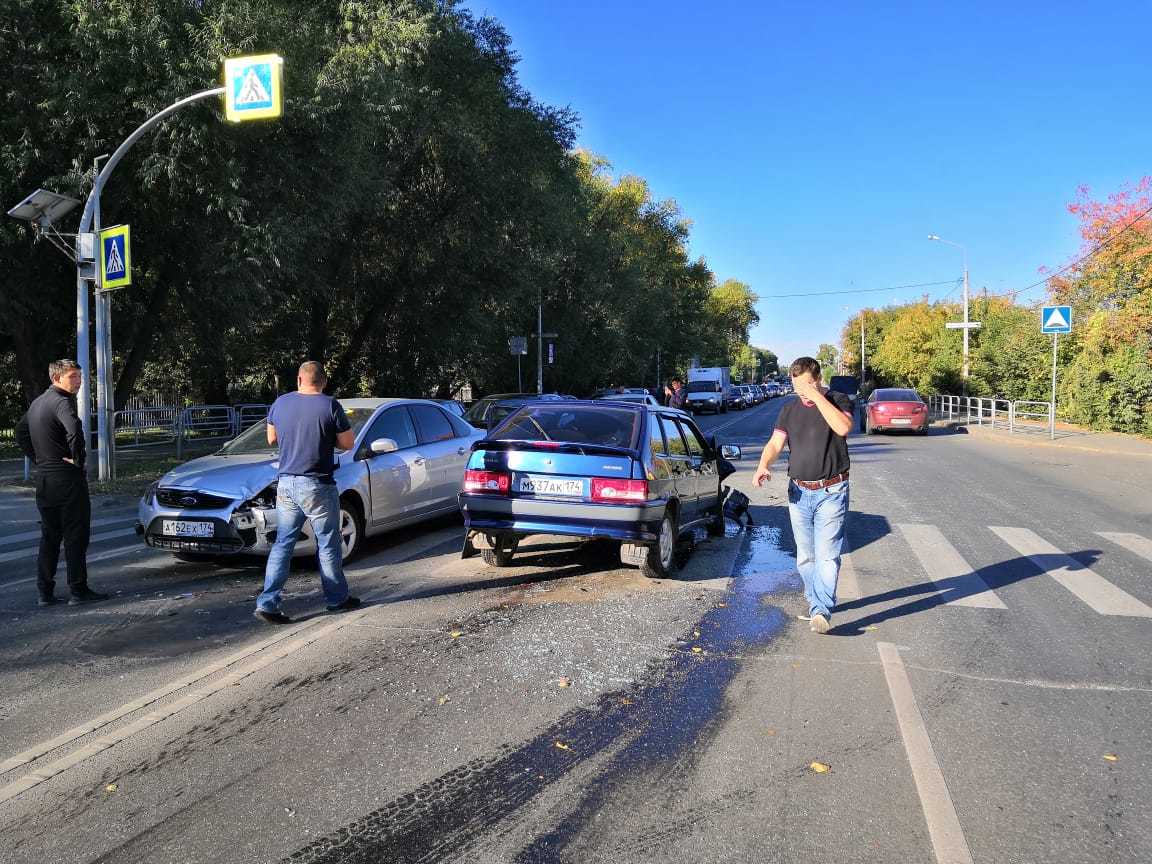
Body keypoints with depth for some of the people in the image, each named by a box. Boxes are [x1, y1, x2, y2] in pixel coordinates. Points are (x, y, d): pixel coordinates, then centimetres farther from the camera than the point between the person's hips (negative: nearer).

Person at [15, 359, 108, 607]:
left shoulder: (38, 402, 15)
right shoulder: (62, 401, -14)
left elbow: (20, 431, 27)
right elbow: (74, 428, -33)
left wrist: (37, 458, 19)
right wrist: (77, 458, -20)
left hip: (43, 477, 9)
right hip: (67, 478, -9)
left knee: (49, 536, 14)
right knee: (76, 535, -2)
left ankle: (45, 591, 16)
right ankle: (78, 590, 1)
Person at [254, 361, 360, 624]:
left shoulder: (280, 403, 3)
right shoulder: (330, 405, -11)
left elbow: (271, 438, 16)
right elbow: (347, 443, -6)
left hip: (286, 484, 4)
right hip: (317, 486, -4)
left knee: (282, 543, 11)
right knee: (328, 544, 10)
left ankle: (267, 603, 5)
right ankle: (337, 598, 23)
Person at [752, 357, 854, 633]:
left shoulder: (838, 401, -1)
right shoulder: (789, 409, 10)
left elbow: (843, 427, -23)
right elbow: (775, 443, 1)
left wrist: (816, 396, -21)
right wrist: (763, 465, -20)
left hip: (831, 493, -5)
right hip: (799, 493, 5)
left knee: (827, 555, -12)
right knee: (805, 556, 13)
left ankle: (822, 611, -15)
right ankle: (815, 603, 27)